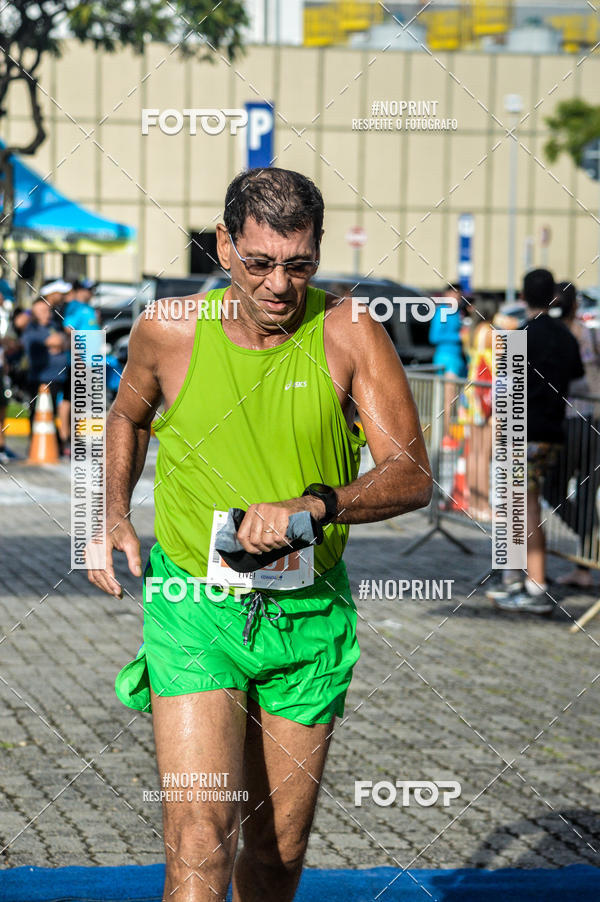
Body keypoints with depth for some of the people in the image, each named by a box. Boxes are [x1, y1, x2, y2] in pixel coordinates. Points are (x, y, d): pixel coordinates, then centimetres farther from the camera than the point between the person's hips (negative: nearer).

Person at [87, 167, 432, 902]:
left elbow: (412, 476, -14)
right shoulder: (168, 331, -6)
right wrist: (113, 514, 5)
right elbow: (128, 415, 18)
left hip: (311, 617, 1)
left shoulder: (347, 333, -8)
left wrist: (312, 504, -30)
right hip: (194, 611, -1)